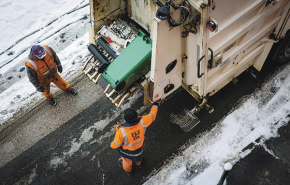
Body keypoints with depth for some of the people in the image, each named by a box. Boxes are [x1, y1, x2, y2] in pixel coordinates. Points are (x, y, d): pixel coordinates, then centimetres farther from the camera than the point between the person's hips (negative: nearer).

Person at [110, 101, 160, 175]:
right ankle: (138, 164, 71)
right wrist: (156, 104, 1)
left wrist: (112, 146, -1)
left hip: (127, 151, -2)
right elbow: (152, 115, -17)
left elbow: (116, 144, -25)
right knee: (137, 157, 38)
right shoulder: (142, 122, -37)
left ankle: (127, 170, 66)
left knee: (127, 160, 34)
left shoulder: (121, 131, -43)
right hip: (139, 148, 2)